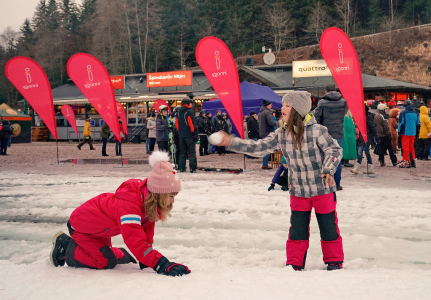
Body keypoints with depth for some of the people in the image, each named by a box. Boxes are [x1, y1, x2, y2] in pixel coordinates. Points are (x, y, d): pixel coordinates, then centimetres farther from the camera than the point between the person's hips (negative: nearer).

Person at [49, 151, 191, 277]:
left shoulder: (148, 202, -14)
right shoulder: (129, 204, -42)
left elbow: (146, 231, -5)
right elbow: (135, 241, -48)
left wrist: (144, 260, -12)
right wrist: (162, 264, -52)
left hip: (100, 230, 9)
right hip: (82, 225, -9)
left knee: (119, 257, 16)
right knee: (106, 262, -17)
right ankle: (65, 245, 1)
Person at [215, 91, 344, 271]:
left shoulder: (316, 130, -14)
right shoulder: (281, 134, -1)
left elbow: (334, 150, -9)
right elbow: (258, 147, -2)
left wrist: (328, 170, -24)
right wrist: (231, 142, -9)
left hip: (322, 189, -4)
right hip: (298, 191, 4)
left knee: (328, 228, 8)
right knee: (297, 229, 8)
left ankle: (334, 261, 25)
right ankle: (295, 264, 21)